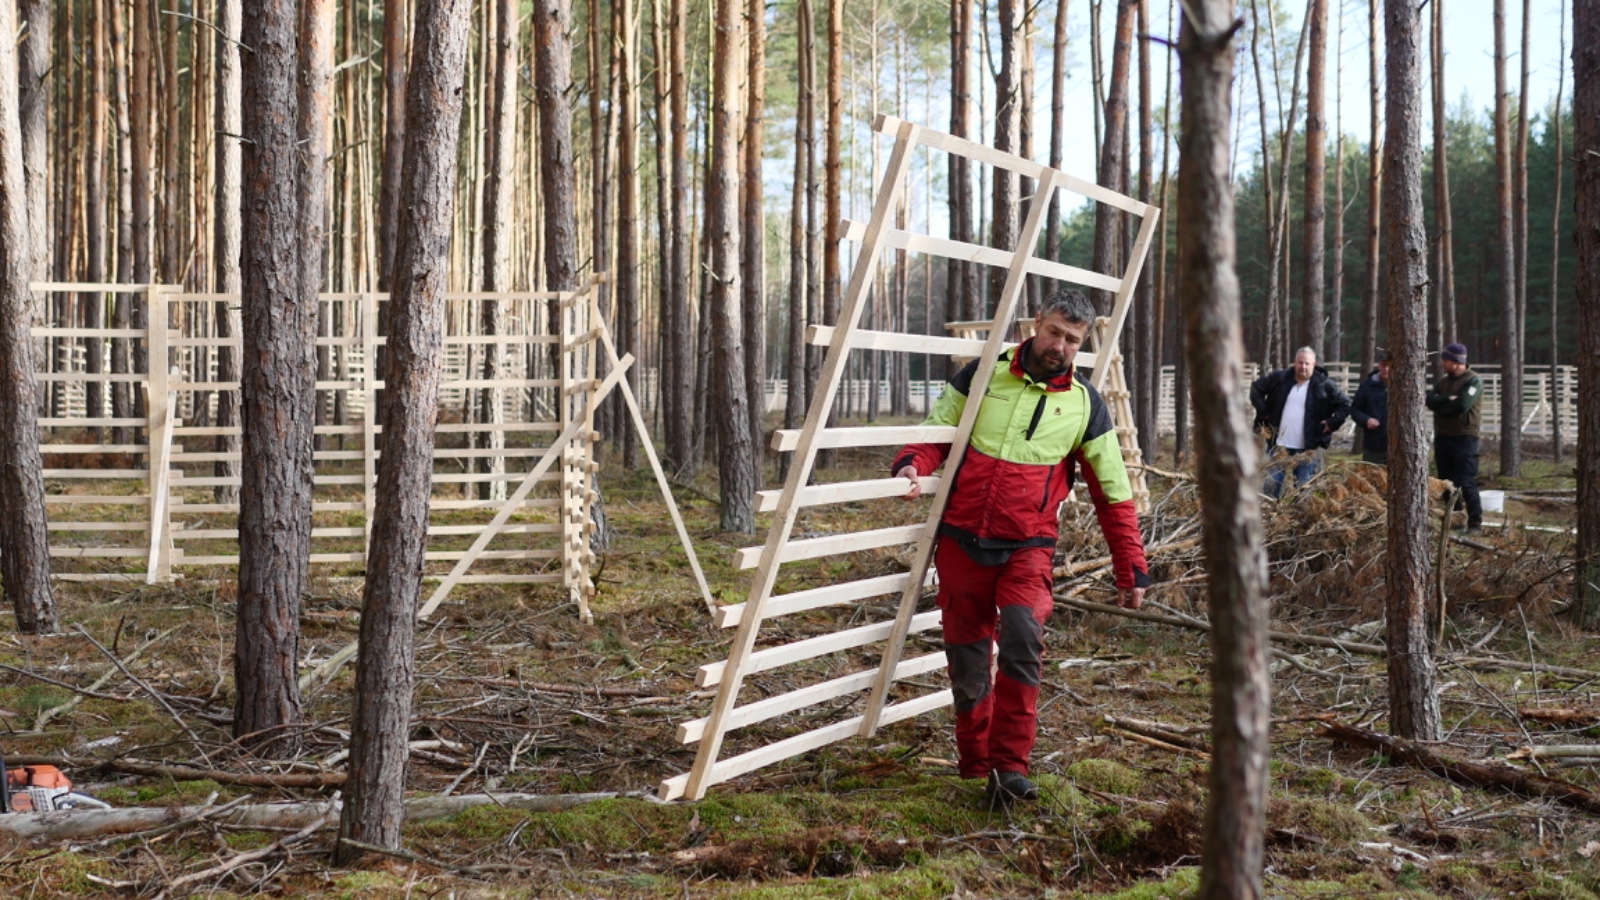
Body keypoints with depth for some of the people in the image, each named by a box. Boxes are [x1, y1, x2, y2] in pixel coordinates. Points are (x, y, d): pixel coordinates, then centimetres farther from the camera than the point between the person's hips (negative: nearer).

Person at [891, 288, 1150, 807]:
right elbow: (937, 433, 8)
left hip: (1027, 549, -1)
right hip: (961, 543, 1)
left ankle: (1009, 767, -19)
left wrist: (1132, 569, 4)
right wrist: (912, 464, -15)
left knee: (1022, 638, -24)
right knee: (967, 657, 7)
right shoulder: (982, 375, 3)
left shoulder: (1085, 405, 3)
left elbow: (1114, 493, 7)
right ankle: (974, 761, 27)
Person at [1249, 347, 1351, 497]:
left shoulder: (1324, 385, -4)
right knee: (1271, 485, 4)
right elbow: (1256, 389, 12)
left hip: (1307, 449, -2)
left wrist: (1332, 423, -6)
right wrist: (1263, 411, 4)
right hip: (1278, 444, 2)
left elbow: (1344, 404, 3)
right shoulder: (1279, 378, 1)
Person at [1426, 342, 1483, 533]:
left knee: (1466, 483, -9)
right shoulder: (1443, 381, 14)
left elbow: (1461, 405, -20)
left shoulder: (1473, 381, -7)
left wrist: (1439, 405, -5)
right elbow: (1430, 400, -2)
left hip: (1464, 437, -7)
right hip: (1443, 437, 7)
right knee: (1446, 482, 10)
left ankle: (1475, 522, -4)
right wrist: (1448, 400, -18)